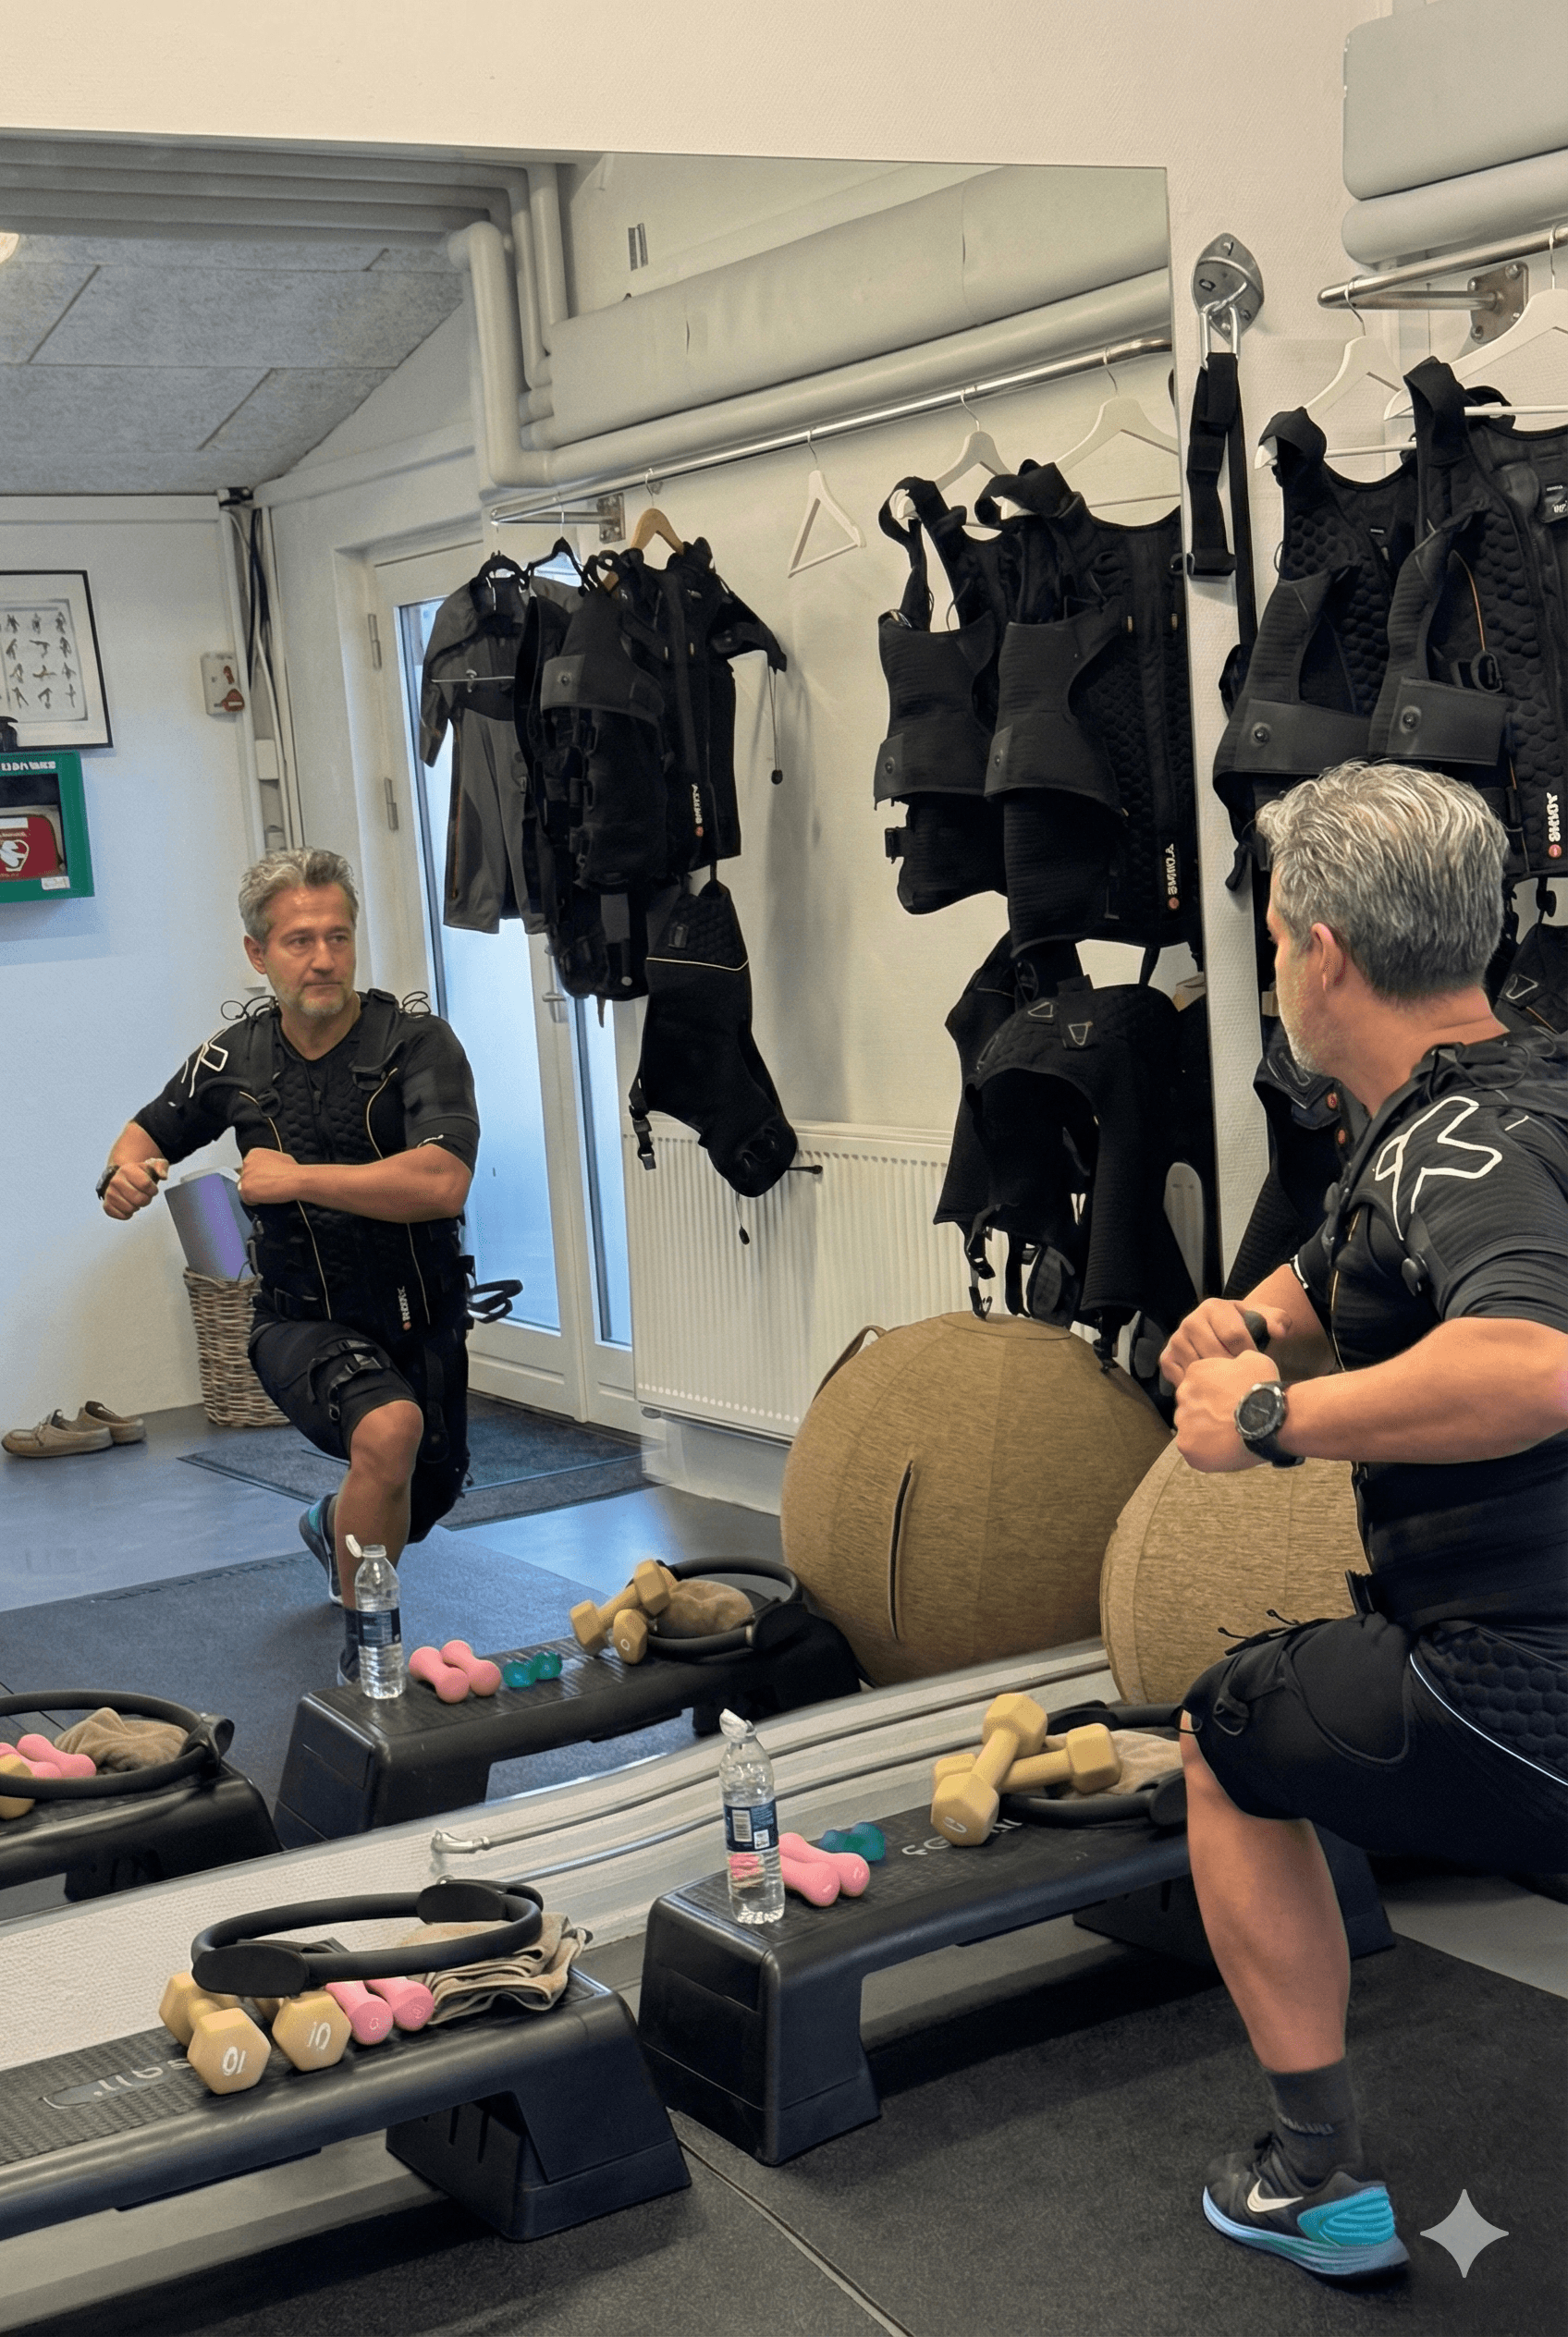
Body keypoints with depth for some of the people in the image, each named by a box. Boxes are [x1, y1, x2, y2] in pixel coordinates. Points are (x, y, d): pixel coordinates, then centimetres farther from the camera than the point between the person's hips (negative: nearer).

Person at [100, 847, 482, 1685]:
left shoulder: (418, 1042, -16)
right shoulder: (235, 1058, -4)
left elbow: (441, 1183, -30)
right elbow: (151, 1130, 15)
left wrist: (296, 1179, -26)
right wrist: (127, 1170, -9)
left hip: (421, 1318, 1)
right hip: (303, 1320, -1)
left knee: (418, 1503, 21)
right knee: (389, 1428, -33)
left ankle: (331, 1524, 61)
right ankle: (362, 1657, -14)